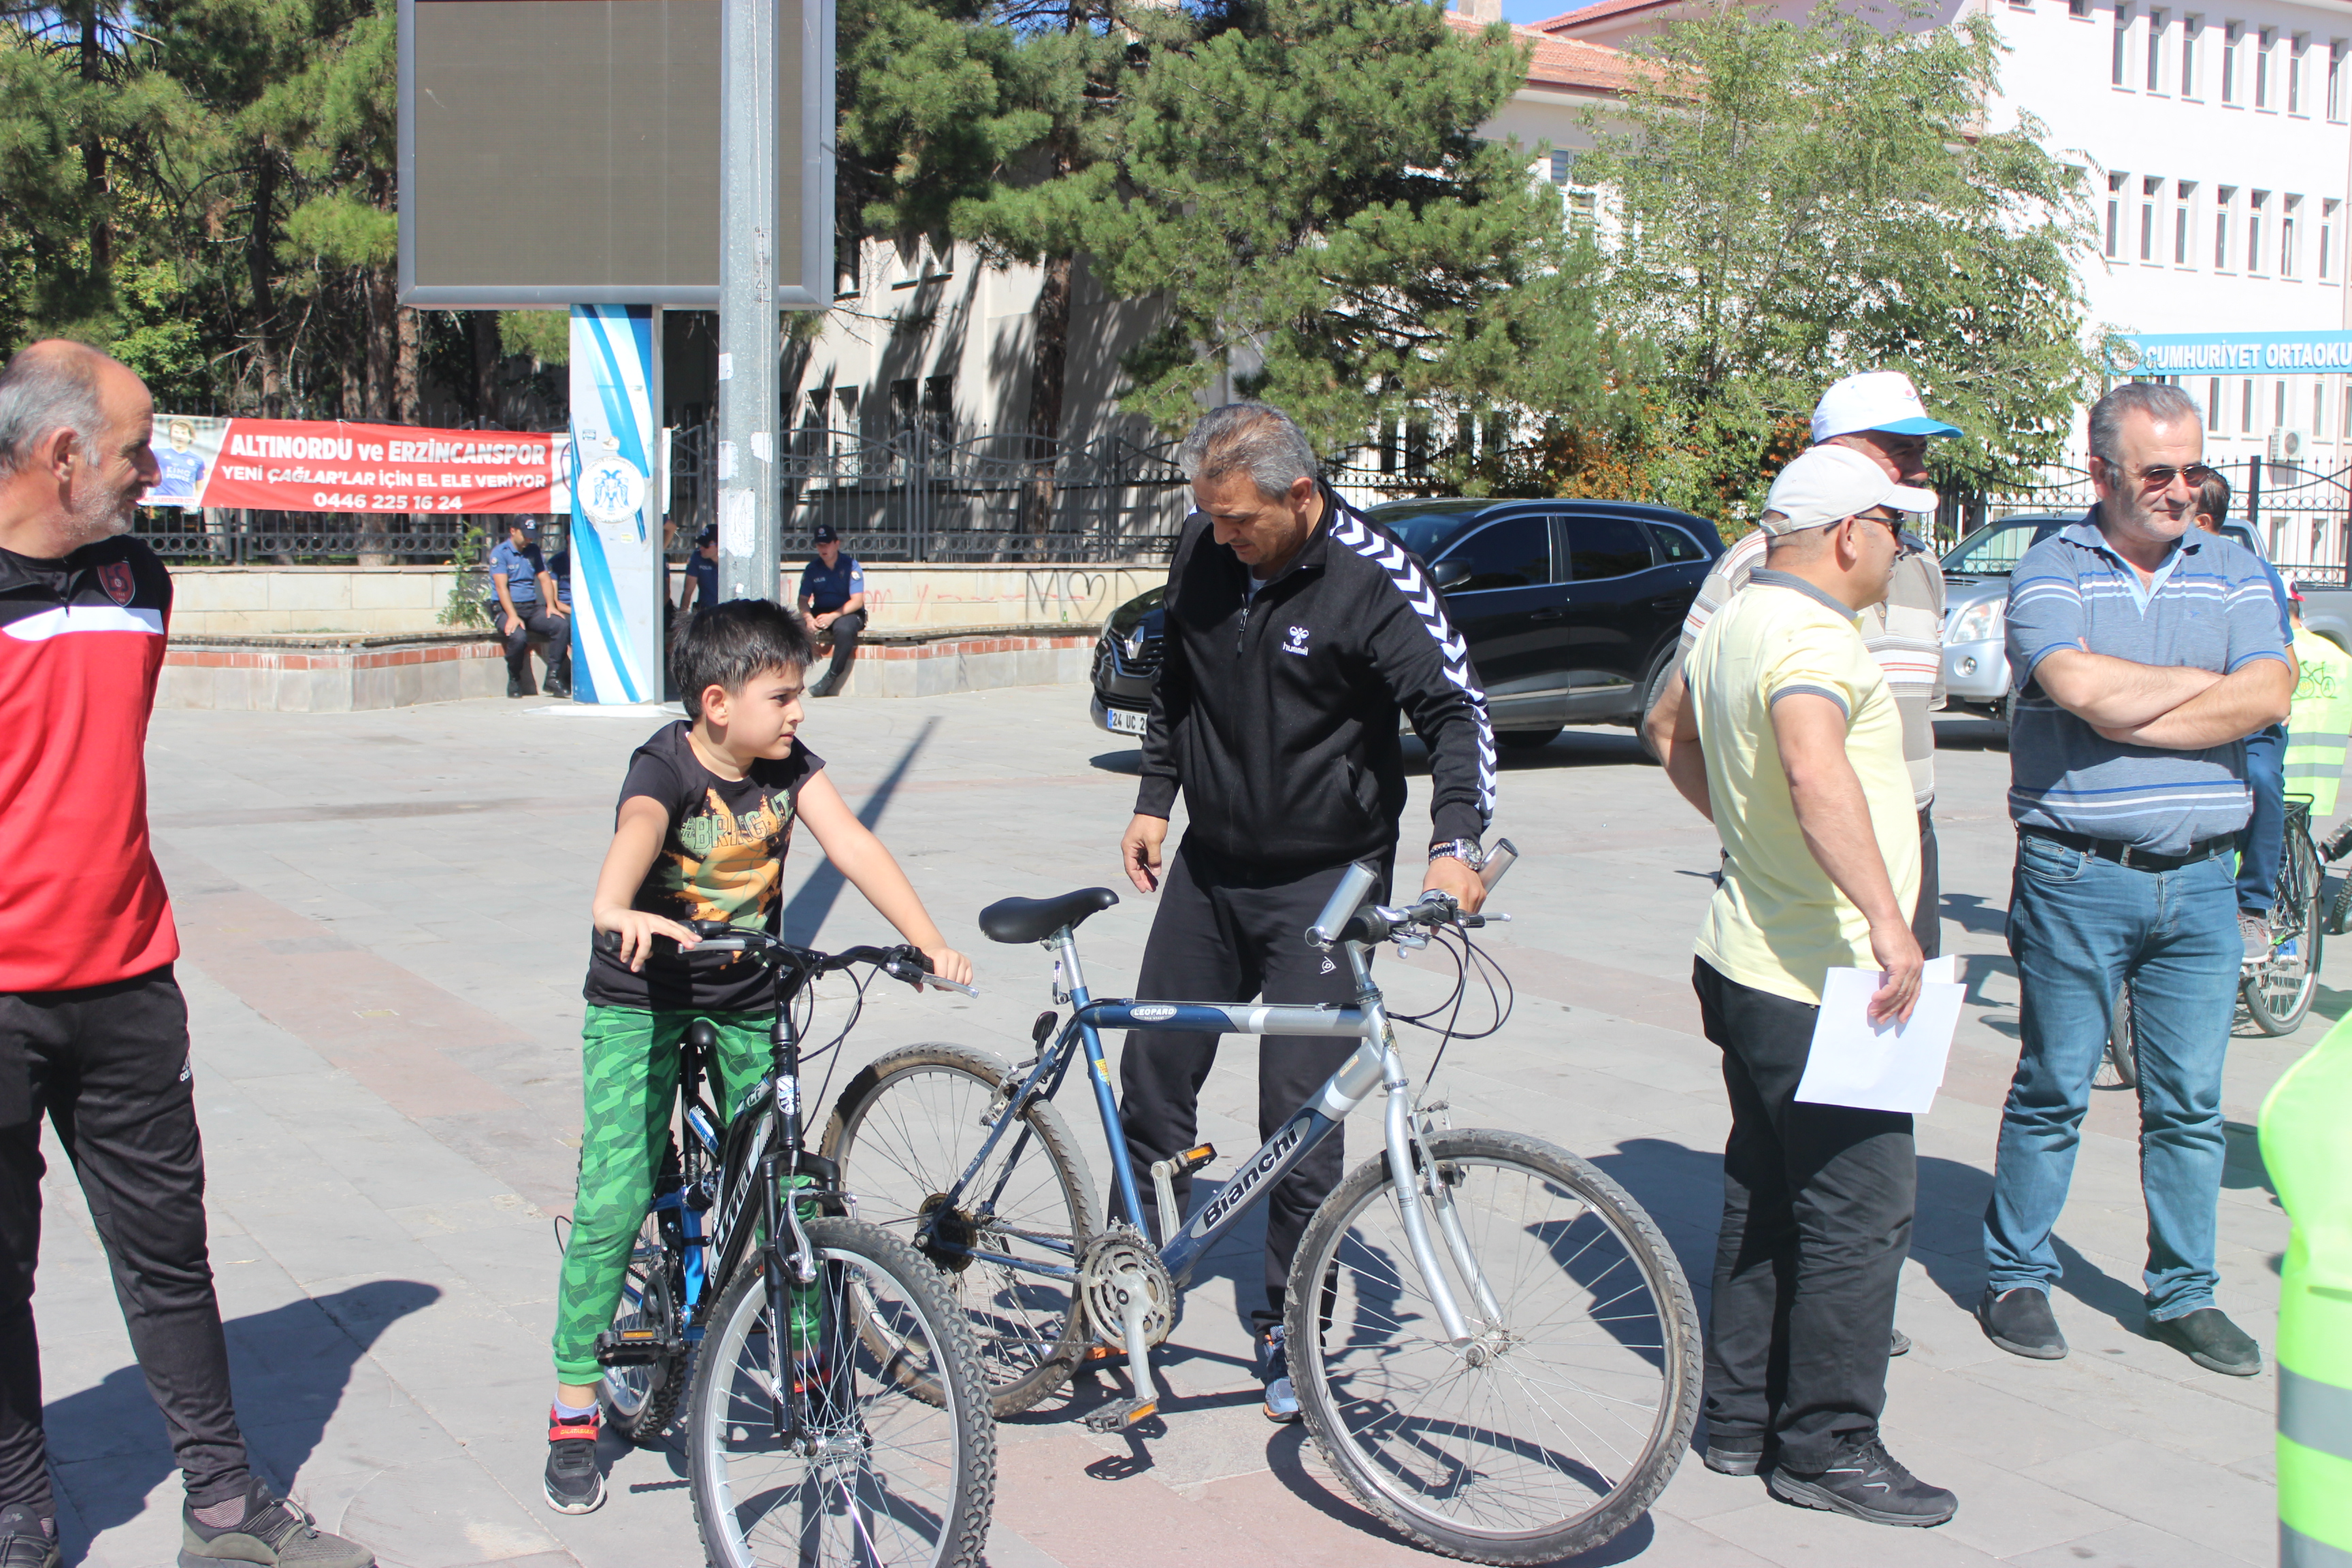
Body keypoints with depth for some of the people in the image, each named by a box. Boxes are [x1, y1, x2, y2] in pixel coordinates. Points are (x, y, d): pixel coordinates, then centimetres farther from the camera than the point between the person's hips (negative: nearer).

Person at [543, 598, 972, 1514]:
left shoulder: (789, 764, -7)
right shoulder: (666, 769, -22)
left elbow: (851, 845, -17)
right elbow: (637, 832, -44)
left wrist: (928, 942, -31)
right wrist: (614, 908, -67)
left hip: (749, 1002, 4)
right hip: (642, 999, -4)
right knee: (614, 1197, -12)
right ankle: (574, 1412, 2)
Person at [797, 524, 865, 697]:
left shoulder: (850, 565, -6)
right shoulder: (812, 569, 6)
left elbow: (857, 601, -13)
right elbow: (803, 600, 2)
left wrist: (833, 616, -26)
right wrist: (809, 618, -21)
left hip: (848, 613, -4)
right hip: (820, 613, 4)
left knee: (844, 629, -40)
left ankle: (830, 679, -33)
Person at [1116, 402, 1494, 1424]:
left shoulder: (1371, 579, -18)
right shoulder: (1203, 551, -2)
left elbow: (1455, 707, -20)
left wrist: (1456, 842, -34)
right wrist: (1154, 799, 11)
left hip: (1321, 884, -5)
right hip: (1206, 868, 5)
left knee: (1301, 1117, -4)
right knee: (1152, 1078, 11)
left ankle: (1289, 1333, 12)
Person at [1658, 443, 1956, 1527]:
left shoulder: (1733, 623, 11)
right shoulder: (1813, 636, -20)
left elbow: (1684, 755, 27)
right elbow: (1816, 769, -39)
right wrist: (1887, 918, -44)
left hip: (1747, 961, 10)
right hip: (1816, 983, -10)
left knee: (1765, 1197, 17)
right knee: (1859, 1211, -2)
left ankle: (1741, 1418, 25)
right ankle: (1828, 1447, 7)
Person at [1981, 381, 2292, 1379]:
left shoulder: (2233, 574, 9)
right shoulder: (2051, 572, -1)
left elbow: (2269, 696, -7)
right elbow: (2079, 685, -20)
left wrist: (2124, 716, -13)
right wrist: (2206, 682, -7)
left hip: (2199, 880, 3)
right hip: (2076, 877, -3)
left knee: (2189, 1102, 9)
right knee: (2053, 1091, 5)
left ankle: (2184, 1293, 22)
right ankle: (2016, 1277, 19)